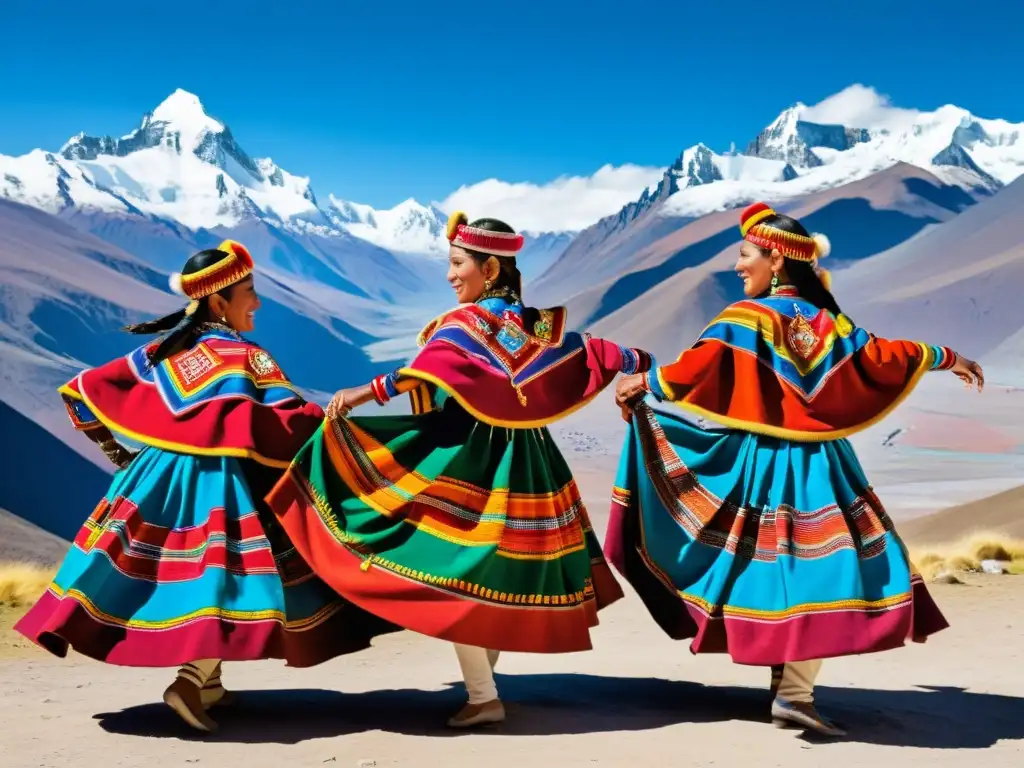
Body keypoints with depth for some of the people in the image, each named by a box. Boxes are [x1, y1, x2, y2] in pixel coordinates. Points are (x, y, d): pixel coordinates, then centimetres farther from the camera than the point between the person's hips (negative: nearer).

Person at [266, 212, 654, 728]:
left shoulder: (466, 322, -11)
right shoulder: (536, 323, 11)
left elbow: (430, 366, -28)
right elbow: (588, 352, 21)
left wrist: (366, 393, -35)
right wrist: (635, 361, 39)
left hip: (467, 457, -8)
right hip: (521, 459, 8)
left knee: (456, 567, -5)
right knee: (503, 566, 15)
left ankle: (483, 697, -5)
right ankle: (483, 680, 25)